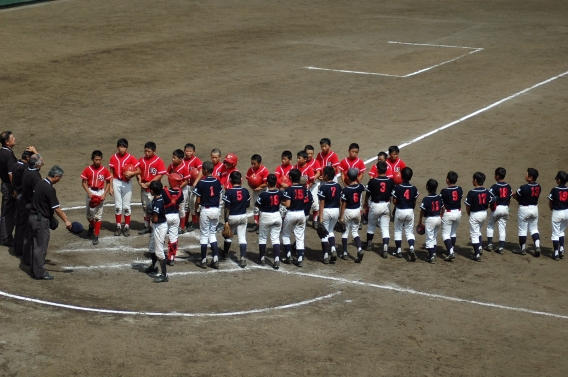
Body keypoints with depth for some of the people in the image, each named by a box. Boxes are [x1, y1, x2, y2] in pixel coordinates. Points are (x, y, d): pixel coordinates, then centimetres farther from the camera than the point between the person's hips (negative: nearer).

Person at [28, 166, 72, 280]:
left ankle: (35, 270, 24)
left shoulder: (39, 184, 6)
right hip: (41, 220, -9)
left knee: (35, 246, 16)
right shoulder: (49, 189, -20)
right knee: (41, 247, 0)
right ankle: (40, 273, 6)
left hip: (33, 217, 9)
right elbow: (56, 208, -19)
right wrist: (66, 221, -10)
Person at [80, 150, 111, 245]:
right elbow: (84, 182, 1)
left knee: (98, 215, -2)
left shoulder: (104, 170, -4)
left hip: (100, 193, -1)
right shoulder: (87, 169, -4)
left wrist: (104, 194, -7)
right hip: (91, 192, 1)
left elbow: (108, 183, 4)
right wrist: (89, 192, -12)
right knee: (89, 213, 11)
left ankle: (96, 235, 2)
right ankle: (91, 226, 44)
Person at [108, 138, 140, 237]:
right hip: (116, 182, 1)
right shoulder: (113, 158, -1)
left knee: (126, 206, 3)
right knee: (118, 205, 6)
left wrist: (131, 173, -25)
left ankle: (127, 227, 12)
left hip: (127, 183, -1)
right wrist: (110, 187, 1)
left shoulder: (131, 158, -6)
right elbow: (111, 173, 4)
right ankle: (118, 226, 15)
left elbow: (139, 171, -5)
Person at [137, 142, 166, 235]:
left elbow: (160, 175, -13)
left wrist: (149, 183, -16)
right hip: (144, 188, 6)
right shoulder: (141, 161, 8)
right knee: (145, 207, 13)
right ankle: (146, 226, 22)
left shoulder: (159, 161, -8)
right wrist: (140, 181, -5)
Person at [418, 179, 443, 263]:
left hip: (430, 219, -6)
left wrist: (420, 220, 3)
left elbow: (422, 210, -10)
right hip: (438, 218, 6)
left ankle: (431, 257, -6)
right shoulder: (439, 198, 3)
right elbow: (442, 208, 10)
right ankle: (433, 253, 26)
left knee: (429, 239, 0)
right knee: (434, 237, 21)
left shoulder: (426, 199, -14)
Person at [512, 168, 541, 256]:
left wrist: (513, 194, 14)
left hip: (524, 209, -6)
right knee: (534, 229, 15)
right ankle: (537, 246, 1)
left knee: (522, 229, 8)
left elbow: (515, 196, -9)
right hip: (534, 208, 6)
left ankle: (522, 249, 17)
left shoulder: (524, 187, -22)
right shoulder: (538, 187, -3)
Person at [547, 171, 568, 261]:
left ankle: (556, 253, 3)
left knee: (555, 233, 5)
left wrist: (552, 209, 14)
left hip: (557, 213, -4)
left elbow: (550, 203, -5)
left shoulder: (554, 190, -13)